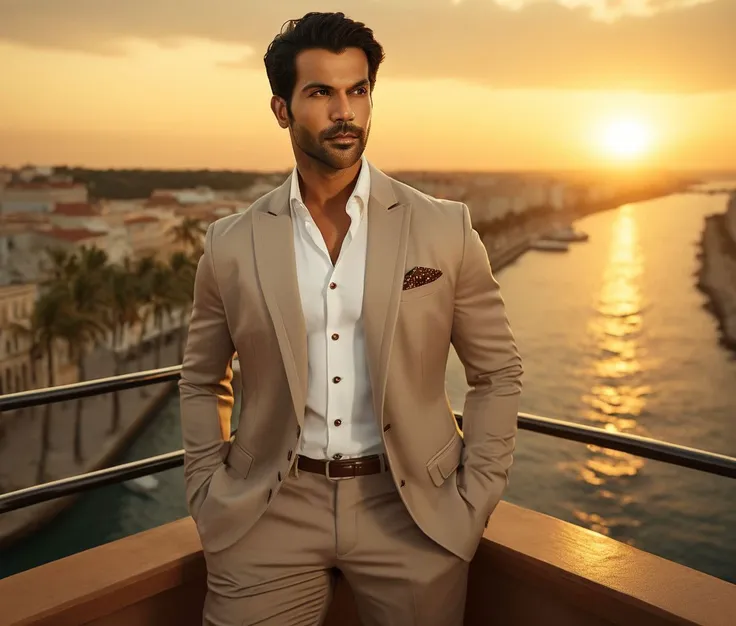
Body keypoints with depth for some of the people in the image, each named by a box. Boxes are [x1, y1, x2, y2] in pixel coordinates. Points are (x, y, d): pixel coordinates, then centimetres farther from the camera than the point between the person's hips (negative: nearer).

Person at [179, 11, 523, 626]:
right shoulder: (232, 244, -1)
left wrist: (472, 503, -3)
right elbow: (202, 383, 11)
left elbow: (498, 372, 2)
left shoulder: (445, 228, -4)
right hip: (272, 514, 1)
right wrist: (210, 499, 3)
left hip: (412, 510, 0)